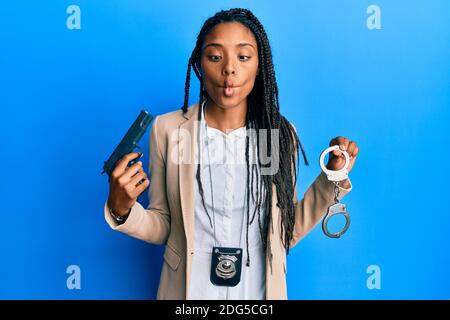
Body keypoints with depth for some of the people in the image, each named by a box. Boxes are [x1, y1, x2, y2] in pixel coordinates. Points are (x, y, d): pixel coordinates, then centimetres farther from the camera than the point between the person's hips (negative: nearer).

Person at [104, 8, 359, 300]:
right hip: (187, 289, 0)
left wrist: (332, 179, -9)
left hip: (259, 290, 1)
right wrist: (121, 211, -21)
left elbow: (286, 233, -1)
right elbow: (162, 228, -3)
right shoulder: (167, 129, -10)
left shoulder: (280, 132, -7)